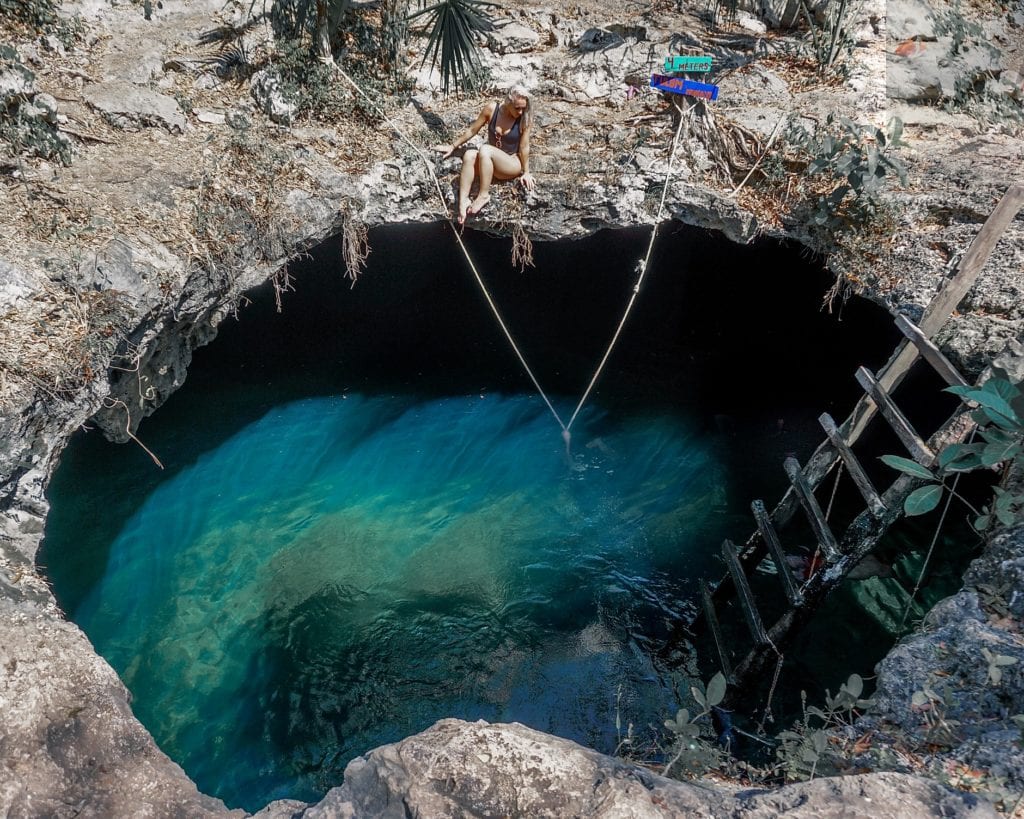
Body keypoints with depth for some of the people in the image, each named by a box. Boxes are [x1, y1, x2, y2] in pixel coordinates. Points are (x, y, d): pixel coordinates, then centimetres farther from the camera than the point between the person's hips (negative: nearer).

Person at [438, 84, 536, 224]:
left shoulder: (524, 118, -14)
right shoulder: (491, 109, -8)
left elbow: (524, 147, -7)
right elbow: (472, 130, 3)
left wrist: (526, 172, -4)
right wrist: (453, 146, 7)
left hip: (512, 164, -4)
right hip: (489, 160, 4)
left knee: (485, 150, -33)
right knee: (469, 155, -29)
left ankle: (484, 195, -26)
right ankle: (463, 200, -35)